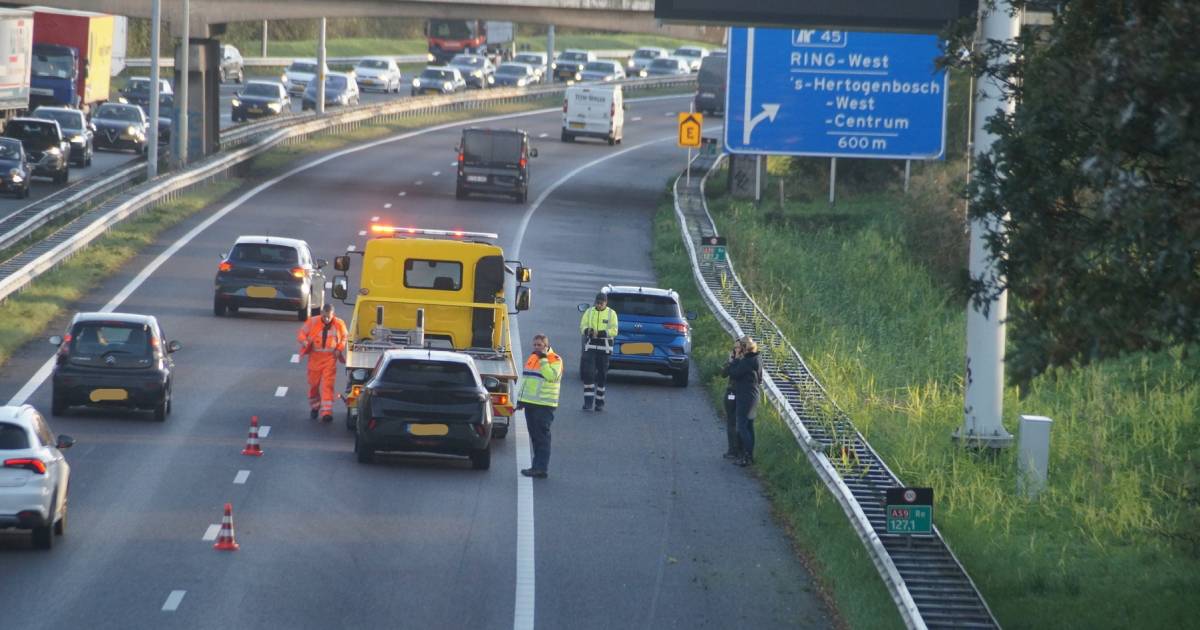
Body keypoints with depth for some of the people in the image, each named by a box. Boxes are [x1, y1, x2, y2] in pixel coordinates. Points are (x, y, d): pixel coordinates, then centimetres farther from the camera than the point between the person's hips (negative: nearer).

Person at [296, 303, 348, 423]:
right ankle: (314, 407, 31)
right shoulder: (312, 322, -5)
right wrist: (304, 341, -22)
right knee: (314, 383, 9)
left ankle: (326, 412, -12)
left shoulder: (339, 324, -1)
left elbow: (344, 338, 14)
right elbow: (301, 334, 1)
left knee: (328, 385, -9)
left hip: (330, 357, -1)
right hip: (315, 357, 1)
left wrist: (339, 349, -2)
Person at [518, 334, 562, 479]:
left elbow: (552, 376, -25)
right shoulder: (532, 358, 17)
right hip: (530, 403, 8)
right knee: (534, 436, 11)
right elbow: (525, 379, 25)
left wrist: (543, 360, -21)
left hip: (544, 405, -8)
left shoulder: (555, 360, -7)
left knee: (542, 436, -9)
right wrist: (520, 399, 22)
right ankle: (538, 466, 17)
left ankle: (540, 469, -11)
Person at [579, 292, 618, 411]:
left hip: (604, 347, -1)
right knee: (588, 373, -10)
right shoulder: (589, 312, 7)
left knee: (602, 375, 4)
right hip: (590, 346, 1)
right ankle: (588, 401, -10)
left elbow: (614, 331, -6)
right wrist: (588, 331, -22)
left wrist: (600, 333, -22)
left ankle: (600, 402, 14)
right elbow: (583, 327, 1)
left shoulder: (611, 314, 2)